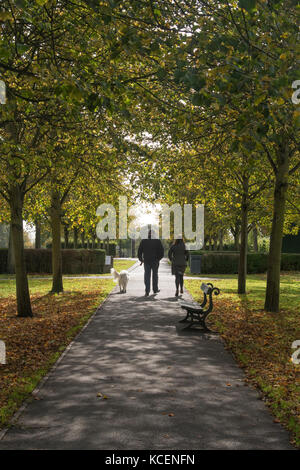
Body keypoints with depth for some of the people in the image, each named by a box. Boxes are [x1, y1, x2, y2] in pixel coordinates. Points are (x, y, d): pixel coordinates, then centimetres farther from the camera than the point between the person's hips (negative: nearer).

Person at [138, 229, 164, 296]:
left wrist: (141, 259, 13)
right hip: (155, 261, 0)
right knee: (155, 275, 16)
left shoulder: (143, 241, -1)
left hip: (146, 261, 0)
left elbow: (139, 251, 0)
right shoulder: (158, 241, -4)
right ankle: (155, 289, 27)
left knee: (147, 276, 1)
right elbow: (161, 251, -5)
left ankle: (147, 291, -8)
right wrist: (159, 258, 10)